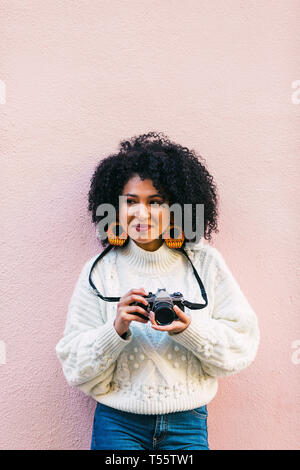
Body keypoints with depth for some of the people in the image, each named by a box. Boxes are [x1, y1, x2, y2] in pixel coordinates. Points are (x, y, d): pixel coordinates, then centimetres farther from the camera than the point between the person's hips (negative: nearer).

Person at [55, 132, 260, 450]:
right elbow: (75, 369, -4)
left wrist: (190, 329, -21)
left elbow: (243, 346, -5)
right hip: (117, 422, 0)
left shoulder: (206, 264, -2)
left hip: (187, 423, 1)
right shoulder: (99, 271, -4)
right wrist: (116, 329, -21)